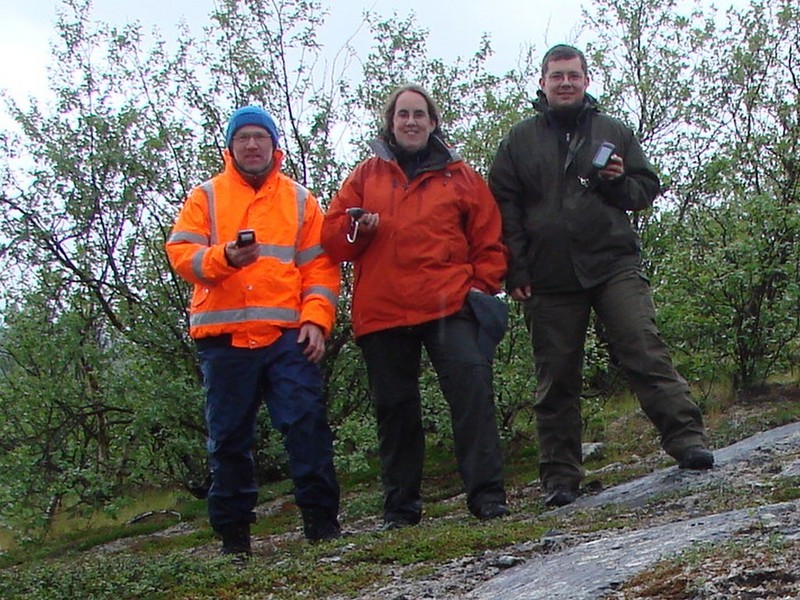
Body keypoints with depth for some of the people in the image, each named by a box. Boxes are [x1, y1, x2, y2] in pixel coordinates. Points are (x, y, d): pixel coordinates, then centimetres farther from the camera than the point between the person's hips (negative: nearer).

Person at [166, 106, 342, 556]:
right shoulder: (206, 197, 13)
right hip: (223, 337, 0)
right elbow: (181, 253, 2)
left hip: (287, 335, 0)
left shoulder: (300, 200, 15)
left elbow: (320, 265, 9)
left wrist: (316, 319, -5)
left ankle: (321, 519, -2)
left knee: (306, 422, -9)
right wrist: (223, 257, -17)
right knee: (229, 436, 4)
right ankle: (233, 532, 12)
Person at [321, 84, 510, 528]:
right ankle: (401, 508, 14)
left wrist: (481, 287, -1)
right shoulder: (367, 176, 17)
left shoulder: (460, 177, 14)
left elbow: (489, 242, 13)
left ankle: (487, 495, -13)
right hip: (381, 309, 2)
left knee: (472, 390, -16)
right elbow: (332, 236, 12)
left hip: (448, 305, -1)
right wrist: (356, 229, -9)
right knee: (395, 408, 5)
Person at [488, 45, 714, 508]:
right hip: (549, 278, 0)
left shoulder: (614, 133, 15)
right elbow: (504, 209, 8)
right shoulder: (520, 140, 13)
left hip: (614, 265, 0)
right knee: (556, 379, 2)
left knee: (645, 351, -13)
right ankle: (561, 476, 6)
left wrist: (619, 182, -6)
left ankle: (687, 438, -13)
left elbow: (648, 189, 17)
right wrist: (515, 272, -2)